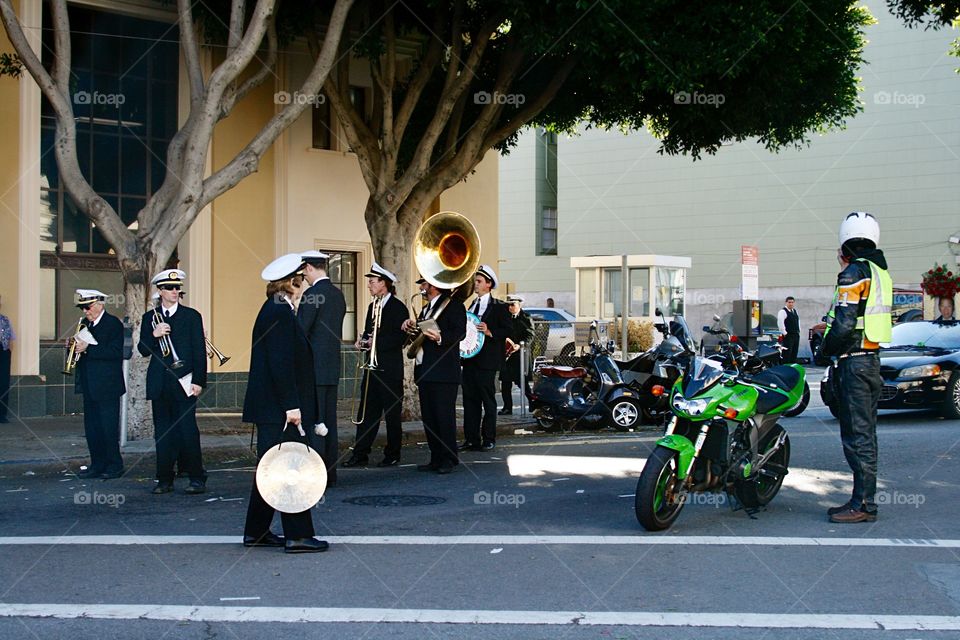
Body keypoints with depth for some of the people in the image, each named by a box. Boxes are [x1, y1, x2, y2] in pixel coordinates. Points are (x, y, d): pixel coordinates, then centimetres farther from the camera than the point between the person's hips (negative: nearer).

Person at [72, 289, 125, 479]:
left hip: (107, 386, -7)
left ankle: (114, 466, 4)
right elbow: (80, 350, 18)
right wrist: (75, 347, -5)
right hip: (89, 385, 7)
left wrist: (88, 348, -21)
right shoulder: (85, 324, 15)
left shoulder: (113, 323, -8)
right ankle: (97, 465, 16)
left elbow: (115, 351, -19)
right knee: (91, 428, 9)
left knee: (108, 428, -4)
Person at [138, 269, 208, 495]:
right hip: (159, 383, 3)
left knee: (187, 431, -6)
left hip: (184, 381, -3)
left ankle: (197, 478, -1)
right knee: (162, 433, 5)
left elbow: (200, 351, 1)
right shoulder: (149, 318, 12)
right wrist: (154, 335, -13)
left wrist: (198, 381, -6)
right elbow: (143, 350, 7)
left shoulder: (191, 316, 4)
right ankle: (165, 479, 12)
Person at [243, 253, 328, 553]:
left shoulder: (273, 309, 15)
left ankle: (256, 532, 20)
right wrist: (291, 405, -21)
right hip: (279, 406, -10)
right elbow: (281, 363, -21)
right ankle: (297, 535, -2)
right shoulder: (281, 312, -16)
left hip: (270, 406, 10)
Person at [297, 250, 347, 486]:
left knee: (312, 422, -6)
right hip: (332, 368, 8)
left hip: (314, 368, -8)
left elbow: (300, 332, -15)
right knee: (329, 422, 11)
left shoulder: (312, 294, -14)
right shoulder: (338, 294, 13)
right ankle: (330, 474, 15)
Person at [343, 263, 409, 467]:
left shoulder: (398, 307, -8)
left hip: (390, 368, -7)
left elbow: (401, 337, -14)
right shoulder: (373, 306, 16)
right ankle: (360, 454, 7)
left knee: (392, 412, 1)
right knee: (367, 411, 5)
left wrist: (377, 342, -18)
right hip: (372, 366, 7)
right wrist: (363, 341, 2)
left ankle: (392, 455, 10)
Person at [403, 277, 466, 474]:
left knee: (444, 416, -7)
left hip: (443, 372, -9)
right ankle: (436, 459, 14)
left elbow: (459, 332, -15)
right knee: (428, 418, 9)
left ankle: (449, 459, -2)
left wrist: (439, 337, -30)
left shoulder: (453, 305, -4)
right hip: (424, 372, 9)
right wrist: (411, 327, 7)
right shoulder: (425, 309, 24)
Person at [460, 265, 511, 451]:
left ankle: (488, 439, 4)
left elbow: (507, 331, -9)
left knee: (488, 399, -1)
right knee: (469, 399, 6)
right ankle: (471, 439, 10)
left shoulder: (499, 307, -3)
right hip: (469, 359, 7)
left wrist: (489, 331, -22)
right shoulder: (471, 306, 18)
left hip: (487, 360, -7)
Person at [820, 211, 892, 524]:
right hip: (872, 359, 10)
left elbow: (844, 324, -20)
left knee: (857, 435, -7)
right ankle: (864, 499, 19)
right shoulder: (880, 272, 14)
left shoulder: (854, 273, -14)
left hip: (854, 361, -10)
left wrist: (826, 348, -4)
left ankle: (863, 503, -5)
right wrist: (830, 326, 18)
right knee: (865, 433, 13)